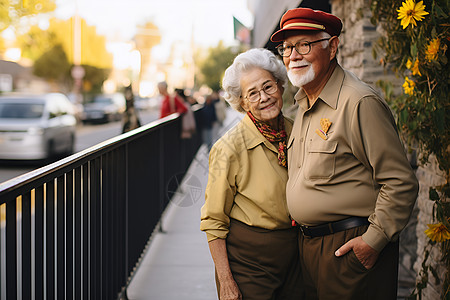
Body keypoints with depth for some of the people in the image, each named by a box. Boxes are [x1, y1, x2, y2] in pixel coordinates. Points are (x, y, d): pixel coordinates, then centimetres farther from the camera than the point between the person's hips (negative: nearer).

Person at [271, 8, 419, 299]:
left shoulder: (360, 103, -17)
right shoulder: (305, 105, 12)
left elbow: (400, 183, -19)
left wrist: (374, 239, -19)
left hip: (352, 246, -8)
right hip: (308, 244, 9)